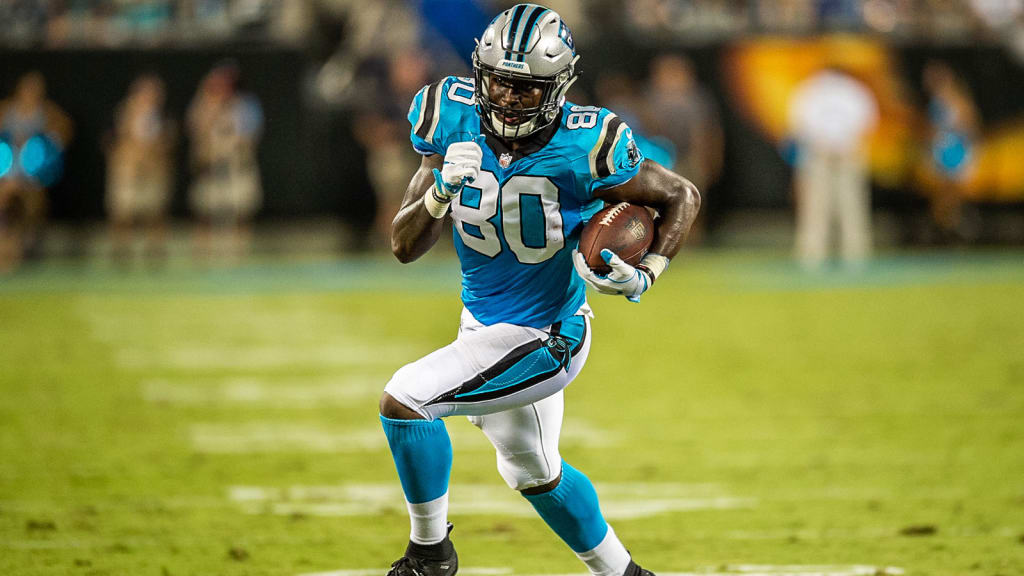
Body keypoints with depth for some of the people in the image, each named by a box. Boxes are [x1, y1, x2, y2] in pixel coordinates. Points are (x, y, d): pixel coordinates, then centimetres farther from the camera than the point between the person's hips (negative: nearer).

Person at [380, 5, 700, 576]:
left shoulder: (583, 147, -25)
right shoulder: (457, 123, -12)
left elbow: (683, 197, -8)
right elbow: (405, 247, -11)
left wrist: (645, 276, -20)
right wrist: (441, 191, -29)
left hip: (543, 338, -7)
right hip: (484, 324, 7)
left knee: (404, 400, -20)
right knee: (535, 473, 25)